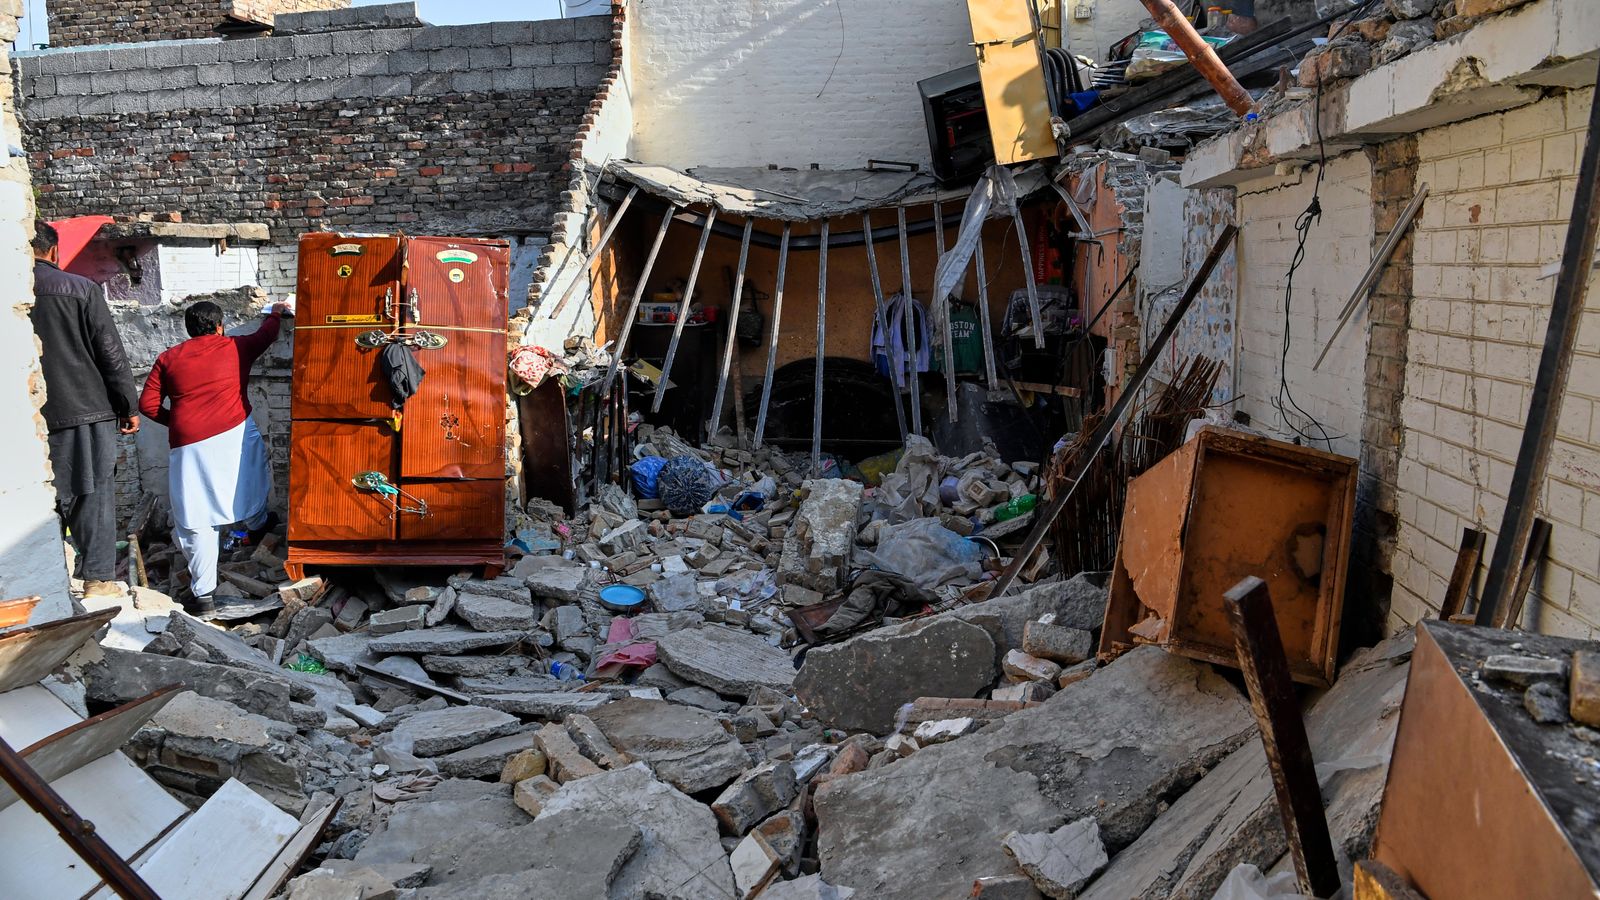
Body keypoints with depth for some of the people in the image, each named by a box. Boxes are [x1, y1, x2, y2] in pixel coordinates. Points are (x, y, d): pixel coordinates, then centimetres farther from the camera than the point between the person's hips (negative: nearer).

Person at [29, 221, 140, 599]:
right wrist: (128, 406, 2)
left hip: (30, 415, 3)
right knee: (93, 494, 4)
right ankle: (98, 578, 5)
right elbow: (111, 353, -6)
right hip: (85, 411, -3)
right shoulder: (81, 289, -5)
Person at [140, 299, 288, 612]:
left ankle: (203, 593, 8)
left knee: (197, 521, 5)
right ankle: (257, 524, 55)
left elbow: (148, 404, 7)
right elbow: (266, 334, 28)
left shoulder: (168, 358, 9)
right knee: (251, 471, 33)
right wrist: (276, 313, 48)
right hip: (234, 434, 0)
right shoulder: (235, 347, 8)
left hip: (188, 446, 1)